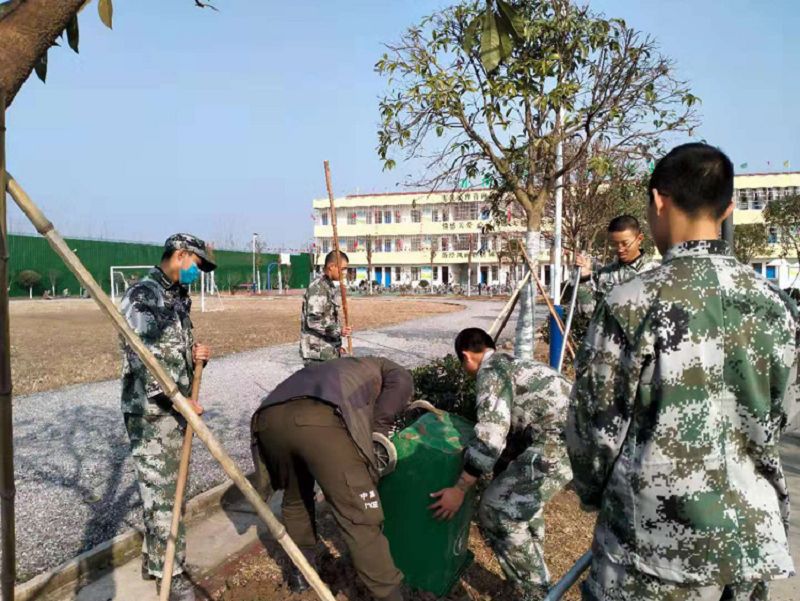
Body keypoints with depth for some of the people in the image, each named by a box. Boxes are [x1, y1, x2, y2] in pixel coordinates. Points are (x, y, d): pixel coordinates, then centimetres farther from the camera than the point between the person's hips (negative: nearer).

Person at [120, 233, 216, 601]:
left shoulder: (179, 298, 14)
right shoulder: (143, 295, -14)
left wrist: (196, 354, 1)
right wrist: (180, 399, -18)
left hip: (174, 407, 9)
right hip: (150, 410, -9)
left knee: (166, 488, 17)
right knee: (161, 493, -1)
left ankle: (154, 561, 32)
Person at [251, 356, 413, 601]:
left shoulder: (329, 370, 47)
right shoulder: (377, 366, 35)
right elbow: (402, 381, 11)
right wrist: (377, 427, 19)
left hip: (269, 417, 6)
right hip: (321, 421, -6)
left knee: (295, 497, 32)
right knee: (361, 520, 3)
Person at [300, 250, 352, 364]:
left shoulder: (330, 286, 14)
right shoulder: (318, 287, -16)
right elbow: (313, 320, -23)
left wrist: (337, 345, 19)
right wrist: (339, 330, -23)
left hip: (329, 351, 9)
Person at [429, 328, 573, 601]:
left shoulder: (490, 371, -4)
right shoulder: (512, 363, 25)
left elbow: (491, 436, -14)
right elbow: (509, 425, 35)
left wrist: (460, 489, -7)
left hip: (561, 441, -10)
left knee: (497, 512, -4)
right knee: (518, 480, 31)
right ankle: (532, 552, 45)